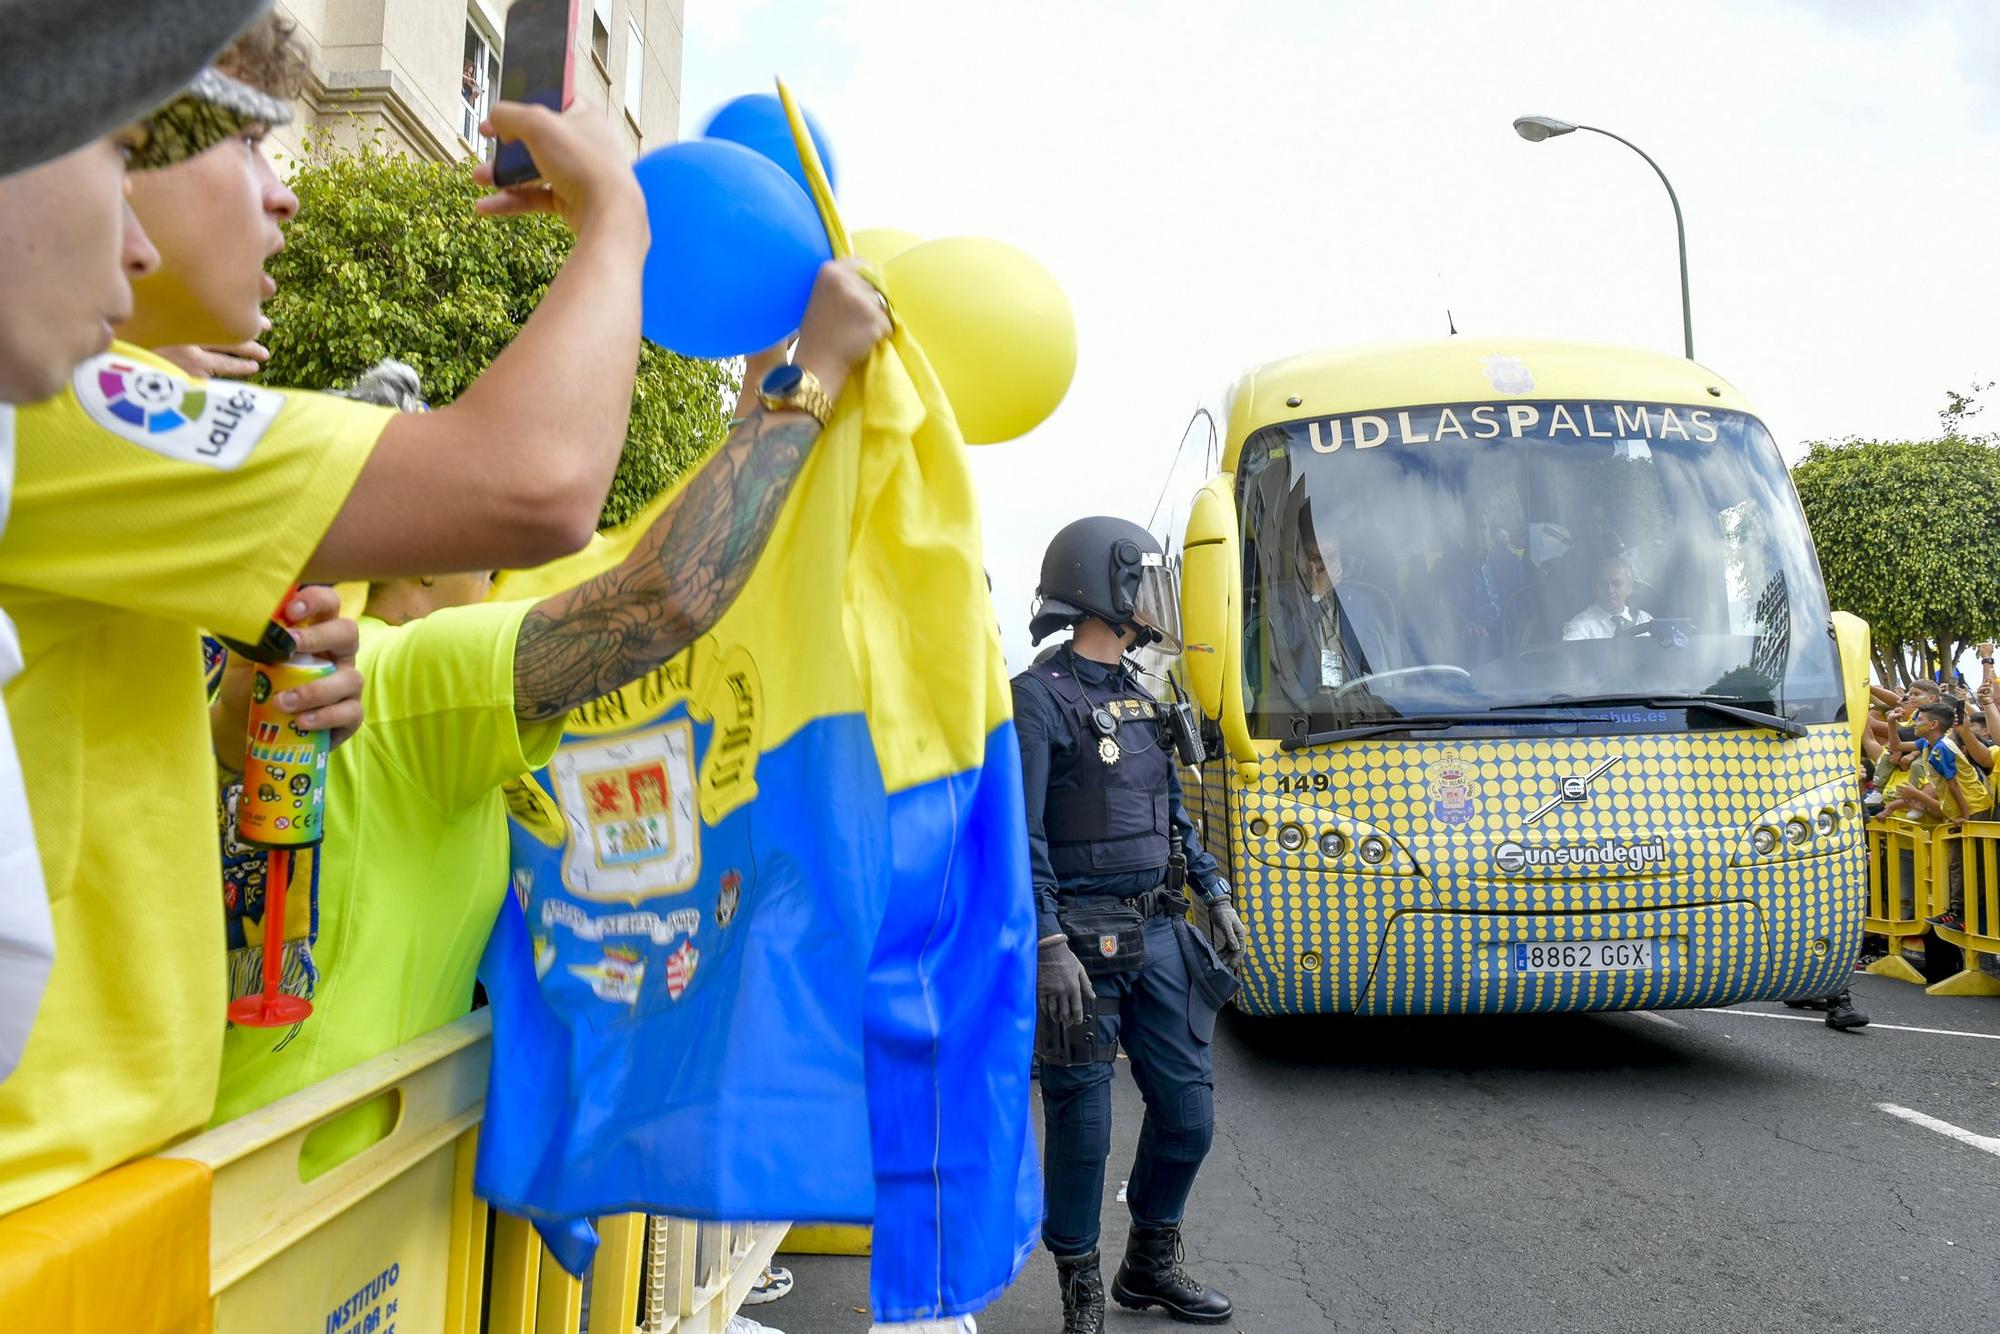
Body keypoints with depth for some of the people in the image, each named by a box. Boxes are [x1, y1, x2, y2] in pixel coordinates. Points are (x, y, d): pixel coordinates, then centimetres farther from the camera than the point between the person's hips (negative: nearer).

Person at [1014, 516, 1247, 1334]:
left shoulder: (1141, 698, 14)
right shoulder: (1038, 699, -11)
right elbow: (1018, 838, -16)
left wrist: (1215, 895, 17)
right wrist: (1049, 948, -22)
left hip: (1157, 932, 8)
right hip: (1083, 943, -8)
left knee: (1188, 1111, 13)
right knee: (1081, 1127, 3)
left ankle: (1150, 1266, 34)